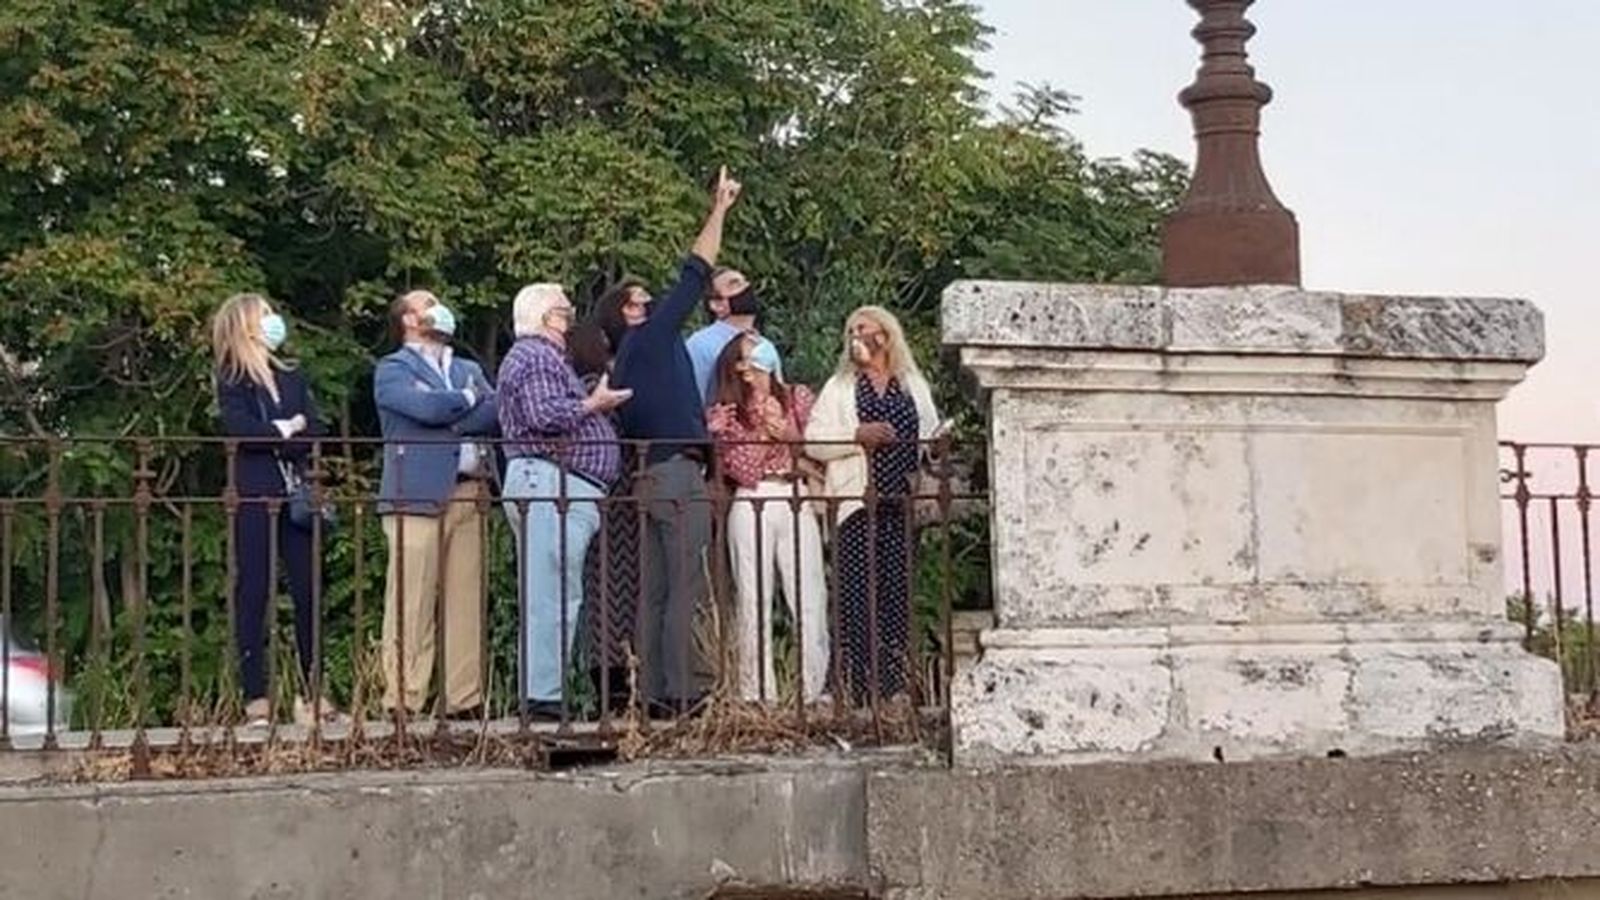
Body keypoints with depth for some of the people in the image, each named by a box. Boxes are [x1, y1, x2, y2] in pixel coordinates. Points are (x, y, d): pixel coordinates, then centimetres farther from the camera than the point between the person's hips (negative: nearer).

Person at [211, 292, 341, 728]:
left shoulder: (292, 377, 18)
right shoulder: (232, 382, 3)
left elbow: (316, 431, 6)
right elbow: (240, 428, -15)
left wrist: (274, 438, -9)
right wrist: (287, 431, -3)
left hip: (297, 495, 5)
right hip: (254, 497, -5)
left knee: (309, 592, 1)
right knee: (253, 593, -4)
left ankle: (311, 693, 7)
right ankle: (256, 698, -2)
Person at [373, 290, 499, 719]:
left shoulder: (468, 370, 26)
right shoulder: (392, 370, 7)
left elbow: (497, 413, 8)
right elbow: (427, 408, -11)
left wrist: (447, 422, -9)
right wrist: (468, 400, 6)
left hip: (468, 495, 5)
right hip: (418, 496, -5)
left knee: (466, 604, 2)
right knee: (411, 606, -8)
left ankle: (465, 700, 4)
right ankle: (402, 701, -8)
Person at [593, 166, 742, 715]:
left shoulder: (626, 364, 21)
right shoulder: (652, 337, -2)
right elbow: (694, 275, 0)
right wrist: (719, 211, 8)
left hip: (650, 477, 9)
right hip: (680, 474, -9)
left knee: (657, 593, 7)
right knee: (684, 591, -10)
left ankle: (656, 694, 7)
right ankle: (680, 695, -12)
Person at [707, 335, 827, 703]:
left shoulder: (797, 398, 11)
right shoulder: (724, 412, 8)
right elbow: (742, 470, -1)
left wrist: (789, 433, -8)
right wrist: (764, 425, -7)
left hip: (797, 504, 1)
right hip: (751, 508, -1)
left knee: (811, 603, -4)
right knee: (754, 605, 0)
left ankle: (815, 692, 1)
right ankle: (757, 697, 4)